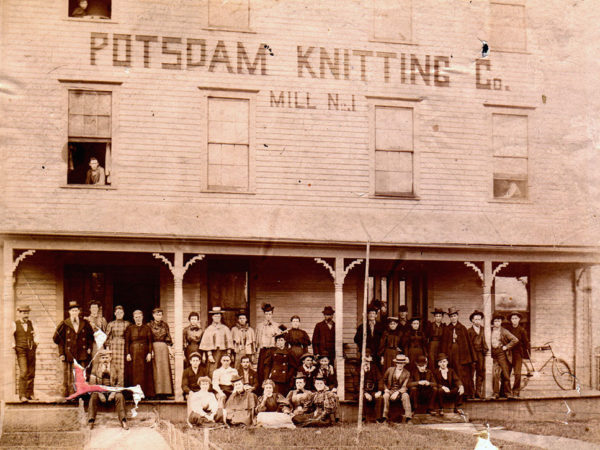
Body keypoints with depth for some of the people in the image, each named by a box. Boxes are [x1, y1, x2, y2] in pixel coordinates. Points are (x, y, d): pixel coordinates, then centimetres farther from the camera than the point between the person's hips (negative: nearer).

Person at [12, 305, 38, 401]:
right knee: (23, 372, -14)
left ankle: (29, 394, 16)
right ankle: (22, 395, -14)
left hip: (31, 350, 5)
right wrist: (13, 344, -11)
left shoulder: (30, 323, 13)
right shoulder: (15, 324, 2)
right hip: (21, 351, -5)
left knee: (31, 373, 6)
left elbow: (34, 335, 19)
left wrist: (35, 341, -1)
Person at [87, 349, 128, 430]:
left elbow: (120, 383, 3)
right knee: (93, 397, -31)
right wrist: (100, 394, -17)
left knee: (120, 396, -30)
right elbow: (92, 384, -2)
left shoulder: (115, 369, 9)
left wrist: (113, 393, -15)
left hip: (112, 391, 0)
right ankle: (91, 421, -32)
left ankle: (123, 420, -31)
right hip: (100, 392, 0)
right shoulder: (95, 370, 7)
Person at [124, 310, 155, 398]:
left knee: (145, 373, -2)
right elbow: (127, 342, 4)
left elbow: (150, 341, 5)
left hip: (144, 352, 0)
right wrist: (127, 354, -7)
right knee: (134, 373, -4)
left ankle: (146, 394, -1)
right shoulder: (130, 328, 9)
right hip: (133, 353, 0)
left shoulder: (147, 328, 10)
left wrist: (149, 353, -5)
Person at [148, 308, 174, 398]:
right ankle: (156, 392, -7)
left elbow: (168, 338, 11)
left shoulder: (165, 325, 11)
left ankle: (164, 392, -1)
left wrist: (170, 348, 1)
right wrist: (150, 350, -10)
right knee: (155, 369, -6)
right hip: (153, 348, -2)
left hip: (163, 348, 2)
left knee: (164, 369, -2)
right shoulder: (149, 325, 4)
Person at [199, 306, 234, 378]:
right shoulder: (209, 329, 5)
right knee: (212, 373, -12)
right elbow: (207, 343, -1)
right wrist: (209, 355, -9)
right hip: (214, 352, -2)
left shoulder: (225, 329, 12)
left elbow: (229, 342, 10)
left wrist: (228, 354, 1)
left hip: (224, 352, 2)